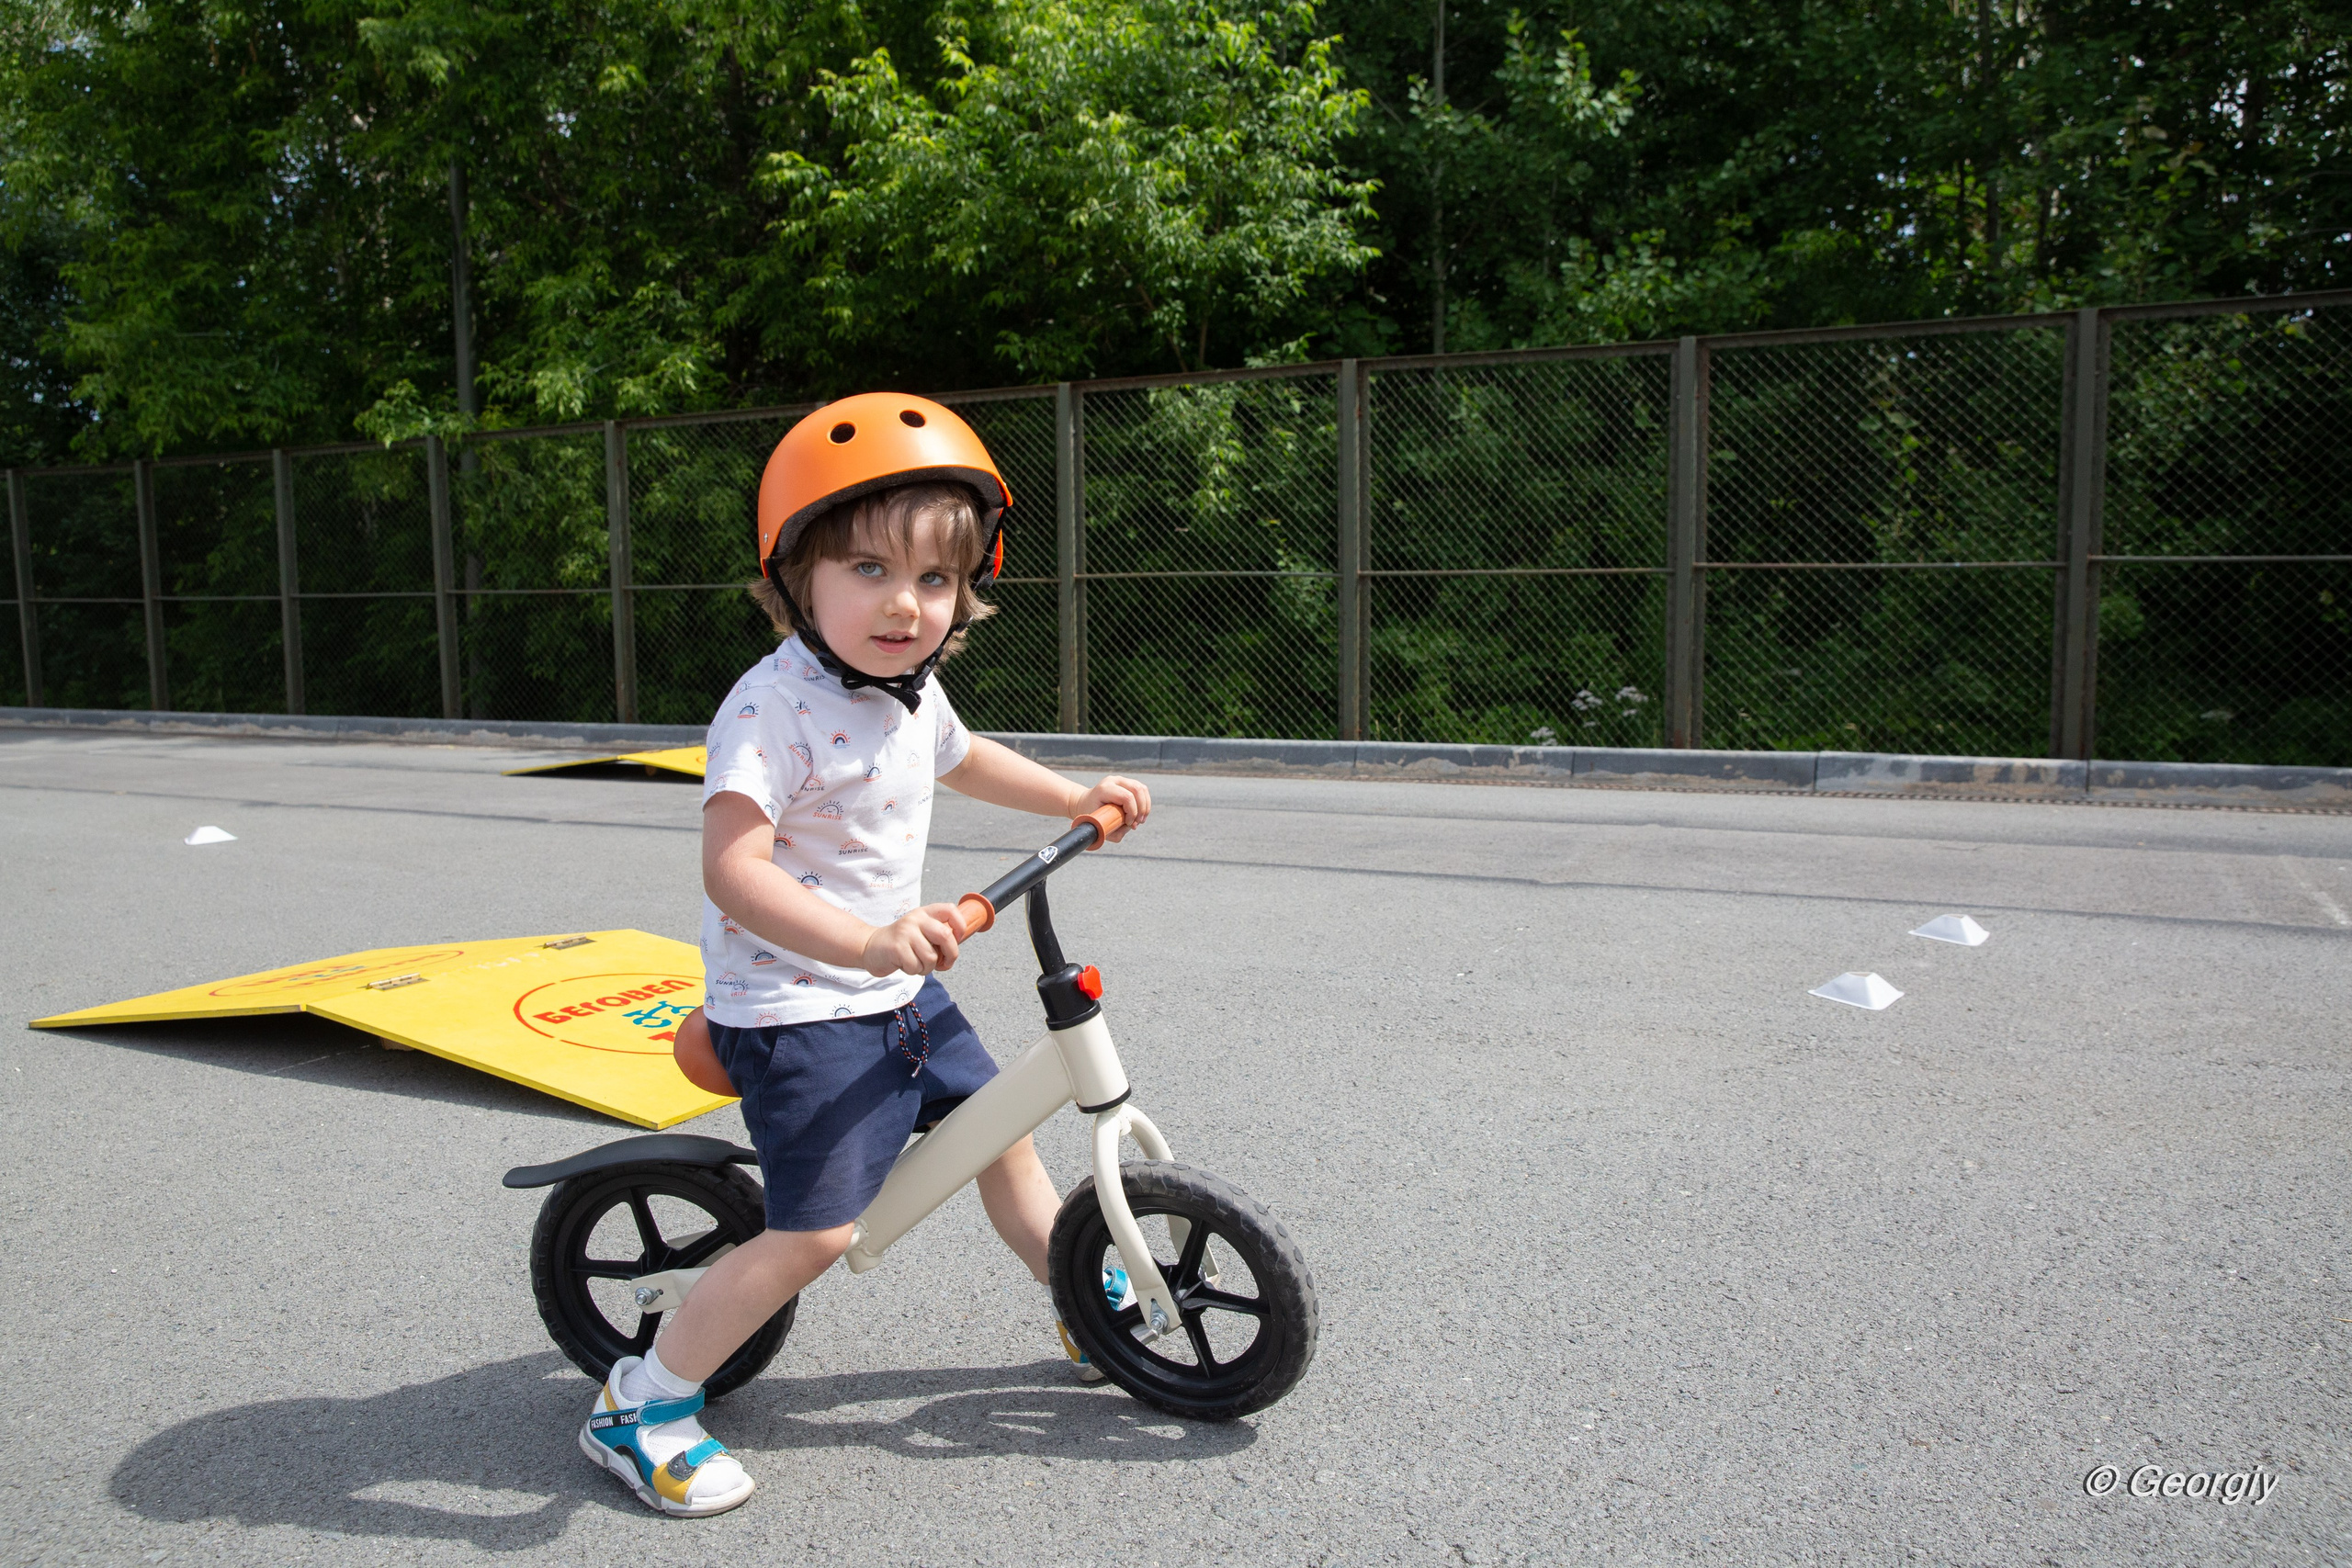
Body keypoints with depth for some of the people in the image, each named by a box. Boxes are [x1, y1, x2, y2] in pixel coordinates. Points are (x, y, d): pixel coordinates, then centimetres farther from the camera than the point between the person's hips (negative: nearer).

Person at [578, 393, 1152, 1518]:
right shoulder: (773, 708, -25)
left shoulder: (912, 692, 3)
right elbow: (731, 869, -34)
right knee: (816, 1230, -11)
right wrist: (866, 943, -45)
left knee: (998, 1129, 17)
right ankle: (641, 1405, 7)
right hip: (795, 1009, -8)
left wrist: (1078, 799, 24)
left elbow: (961, 758, 27)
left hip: (896, 990, 8)